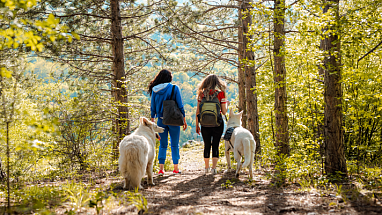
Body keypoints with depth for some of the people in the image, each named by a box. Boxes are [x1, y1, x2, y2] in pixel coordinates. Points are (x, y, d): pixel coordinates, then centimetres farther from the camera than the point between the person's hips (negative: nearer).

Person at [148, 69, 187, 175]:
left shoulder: (155, 90, 2)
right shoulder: (174, 88, -7)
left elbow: (153, 108, 5)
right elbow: (180, 106, -6)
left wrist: (152, 122, 12)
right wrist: (184, 120, 1)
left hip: (161, 120, 2)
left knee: (163, 145, 9)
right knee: (174, 145, 8)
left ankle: (161, 168, 2)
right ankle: (176, 168, 10)